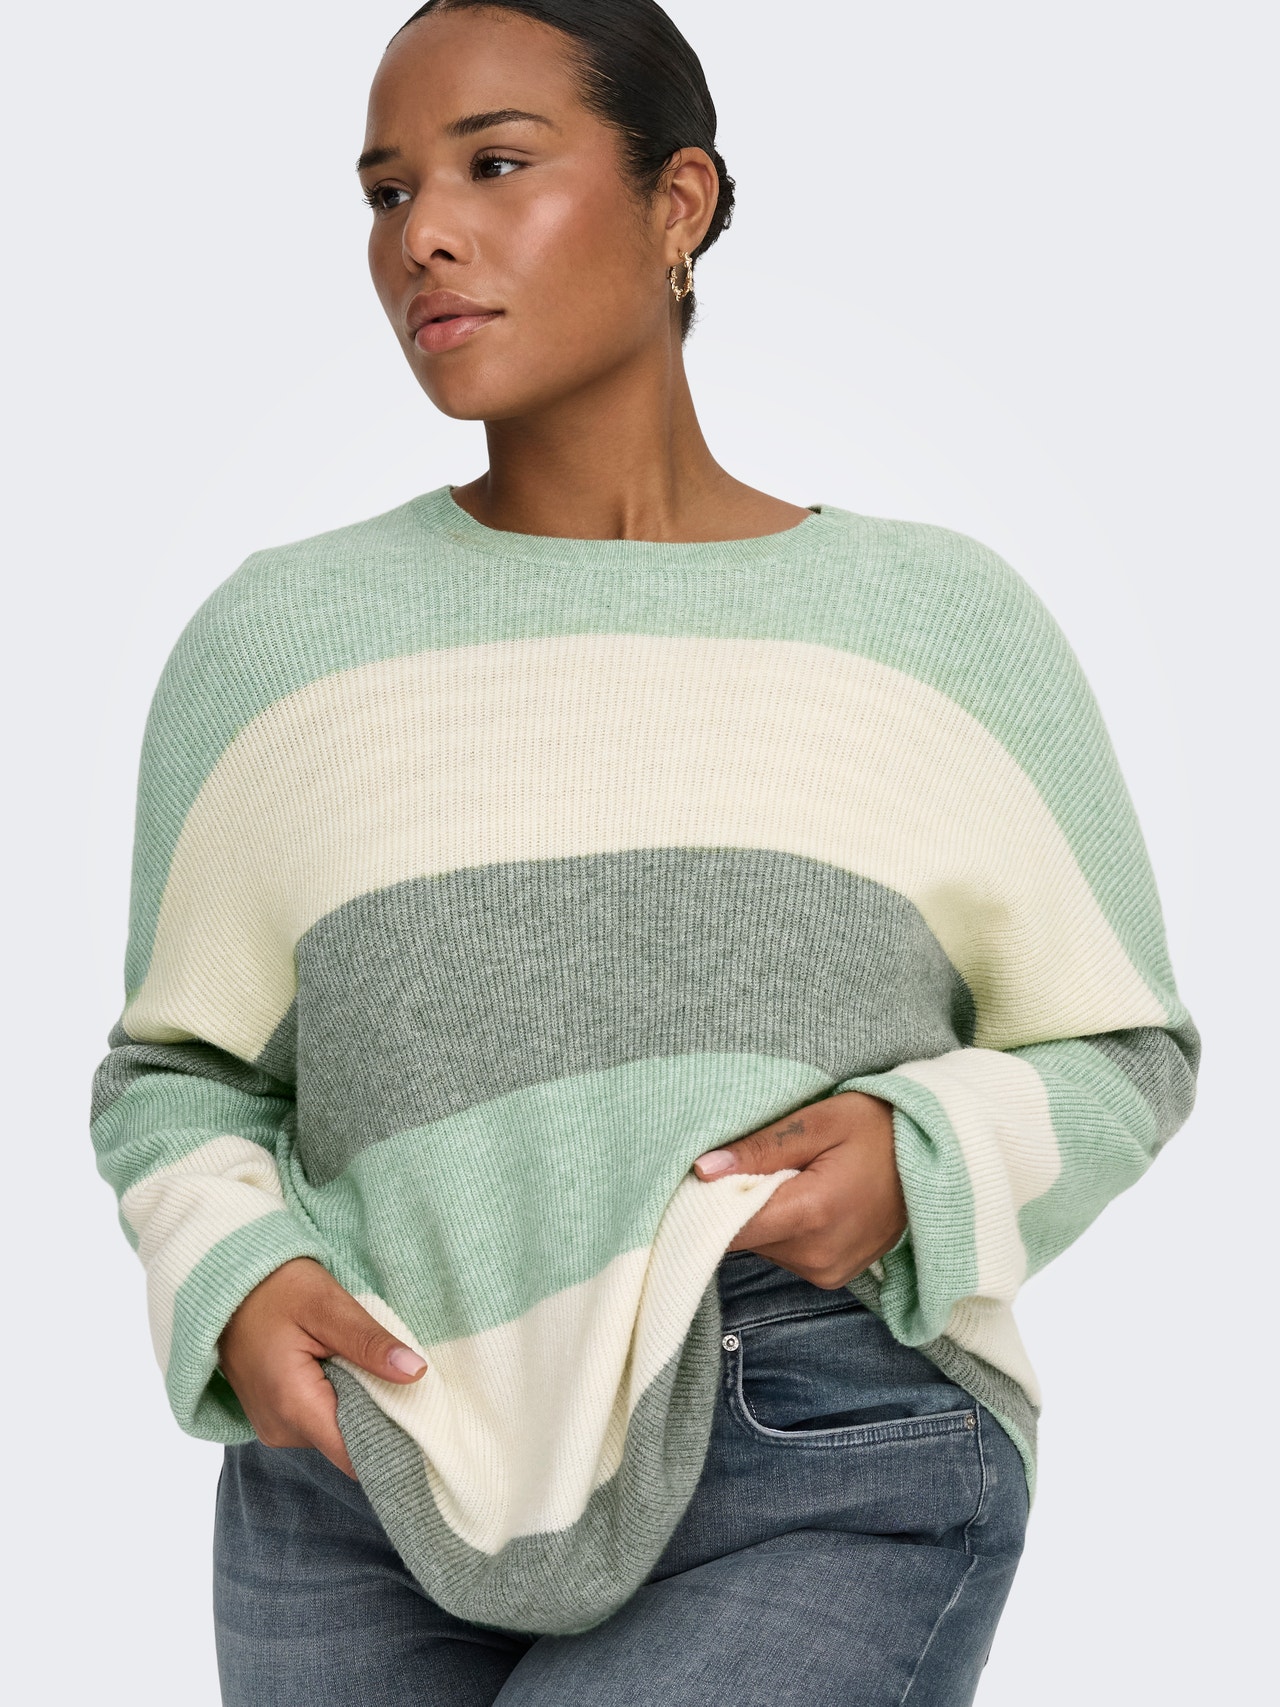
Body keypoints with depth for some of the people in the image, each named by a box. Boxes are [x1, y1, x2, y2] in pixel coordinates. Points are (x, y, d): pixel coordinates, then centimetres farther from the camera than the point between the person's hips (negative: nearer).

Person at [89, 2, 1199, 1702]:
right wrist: (236, 1294, -9)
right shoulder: (272, 642, 4)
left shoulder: (943, 627, 2)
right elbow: (186, 1075, 12)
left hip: (823, 1497, -2)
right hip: (377, 1496, 3)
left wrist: (921, 1160, -13)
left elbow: (1111, 1056, 9)